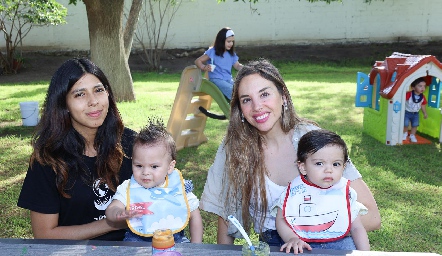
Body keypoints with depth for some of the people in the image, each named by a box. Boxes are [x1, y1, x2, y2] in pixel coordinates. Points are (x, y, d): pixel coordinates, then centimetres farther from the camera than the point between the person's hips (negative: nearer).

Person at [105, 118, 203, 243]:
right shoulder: (128, 189, -4)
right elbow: (110, 211, -14)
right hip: (138, 240, -1)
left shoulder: (180, 188, -4)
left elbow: (194, 216, 6)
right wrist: (121, 214, -39)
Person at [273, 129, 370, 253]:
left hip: (337, 242, 1)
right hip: (302, 245, -1)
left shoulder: (345, 192, 2)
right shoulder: (295, 191, -2)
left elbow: (356, 228, 6)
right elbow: (281, 219, 0)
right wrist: (292, 238, -18)